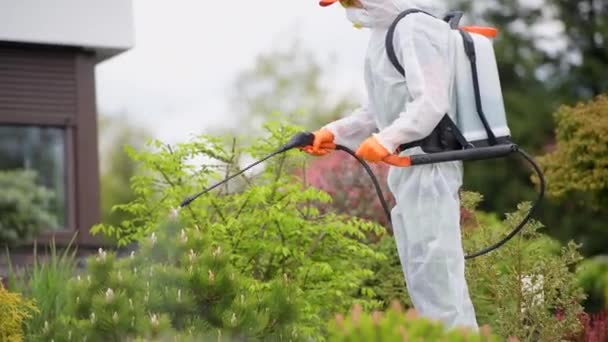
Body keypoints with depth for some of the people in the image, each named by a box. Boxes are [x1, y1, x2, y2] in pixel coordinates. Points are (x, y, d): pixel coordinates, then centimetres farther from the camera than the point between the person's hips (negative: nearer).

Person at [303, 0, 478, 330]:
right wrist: (334, 132, 12)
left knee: (434, 268, -13)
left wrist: (388, 138, -30)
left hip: (427, 164, -11)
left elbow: (431, 101, -21)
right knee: (421, 272, 12)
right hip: (407, 167, 11)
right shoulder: (385, 32, 19)